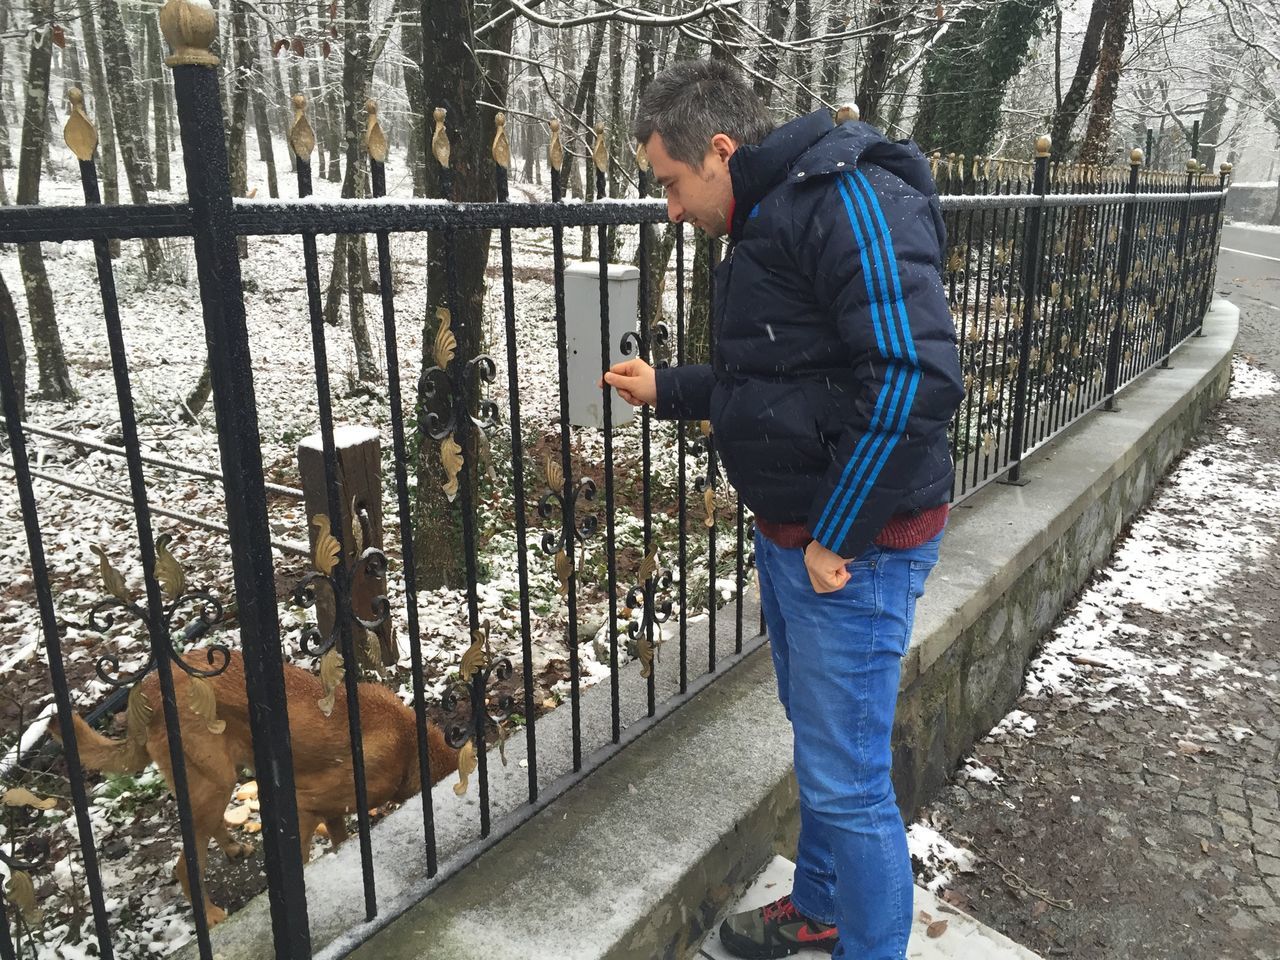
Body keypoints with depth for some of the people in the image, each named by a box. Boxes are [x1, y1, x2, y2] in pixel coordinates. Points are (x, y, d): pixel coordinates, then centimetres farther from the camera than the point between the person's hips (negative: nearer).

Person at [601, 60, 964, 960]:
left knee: (846, 777, 2)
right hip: (789, 533, 10)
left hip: (855, 546, -10)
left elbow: (916, 377, -28)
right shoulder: (768, 222, 14)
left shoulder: (851, 203, -18)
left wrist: (837, 534, -22)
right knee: (817, 739, 23)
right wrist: (666, 389, 16)